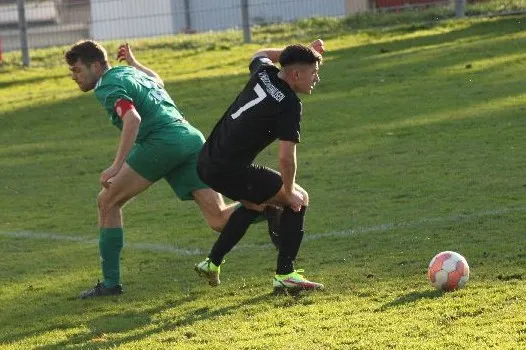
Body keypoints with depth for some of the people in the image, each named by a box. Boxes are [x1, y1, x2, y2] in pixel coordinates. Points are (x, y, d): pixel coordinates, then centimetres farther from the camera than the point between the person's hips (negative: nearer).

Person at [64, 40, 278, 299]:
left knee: (108, 201, 3)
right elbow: (158, 81, 50)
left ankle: (111, 282, -1)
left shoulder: (106, 87, 2)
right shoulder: (126, 71, 27)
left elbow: (132, 118, -17)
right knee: (219, 220, 2)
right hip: (192, 138, 8)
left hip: (162, 140, -8)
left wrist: (116, 166, -21)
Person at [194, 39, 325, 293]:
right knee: (299, 199, 3)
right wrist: (290, 191, -4)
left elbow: (261, 55, 33)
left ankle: (212, 264, 37)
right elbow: (286, 158, -20)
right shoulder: (290, 105, -16)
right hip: (230, 172, -9)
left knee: (255, 202, 34)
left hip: (207, 161, 9)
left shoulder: (264, 73, 5)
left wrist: (304, 51, 29)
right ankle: (285, 275, -1)